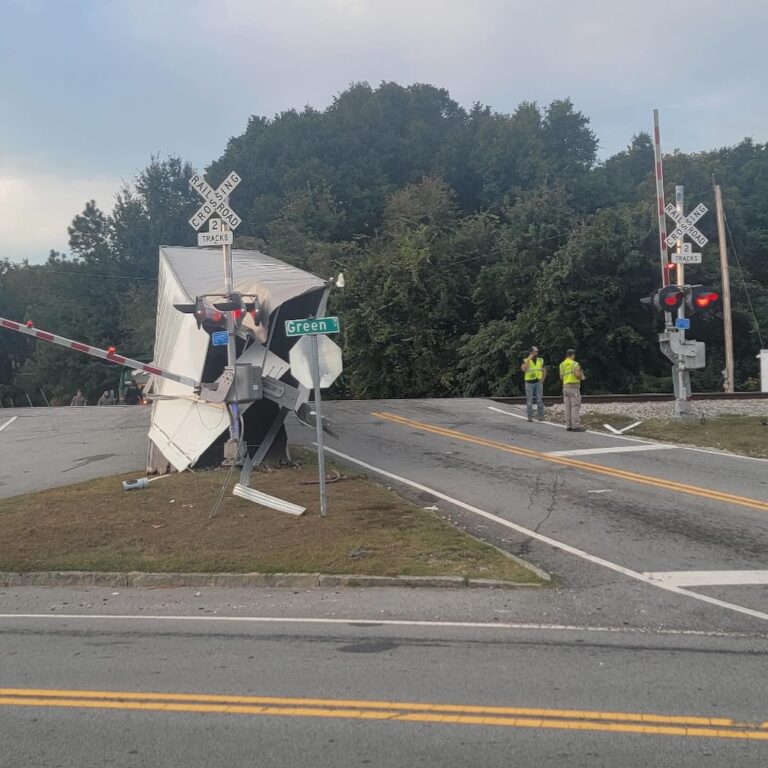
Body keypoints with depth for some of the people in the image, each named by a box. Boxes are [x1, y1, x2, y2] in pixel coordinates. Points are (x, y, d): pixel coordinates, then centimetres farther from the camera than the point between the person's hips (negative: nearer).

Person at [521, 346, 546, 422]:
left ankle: (541, 416, 2)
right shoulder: (526, 361, -1)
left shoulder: (541, 360, 7)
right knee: (529, 401, -1)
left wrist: (542, 381, -3)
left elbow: (544, 372, 10)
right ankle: (530, 417, 4)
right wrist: (528, 359, -20)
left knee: (540, 400, -2)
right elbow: (523, 369, -20)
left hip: (539, 383, 2)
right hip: (529, 383, -2)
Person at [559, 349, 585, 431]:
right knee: (575, 407, -7)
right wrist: (581, 376, 1)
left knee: (568, 407, 7)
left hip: (565, 387, 7)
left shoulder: (562, 364, 10)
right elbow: (578, 374, -21)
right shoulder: (575, 364, -10)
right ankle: (575, 426, -12)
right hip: (574, 387, -7)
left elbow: (561, 377, 10)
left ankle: (569, 426, 6)